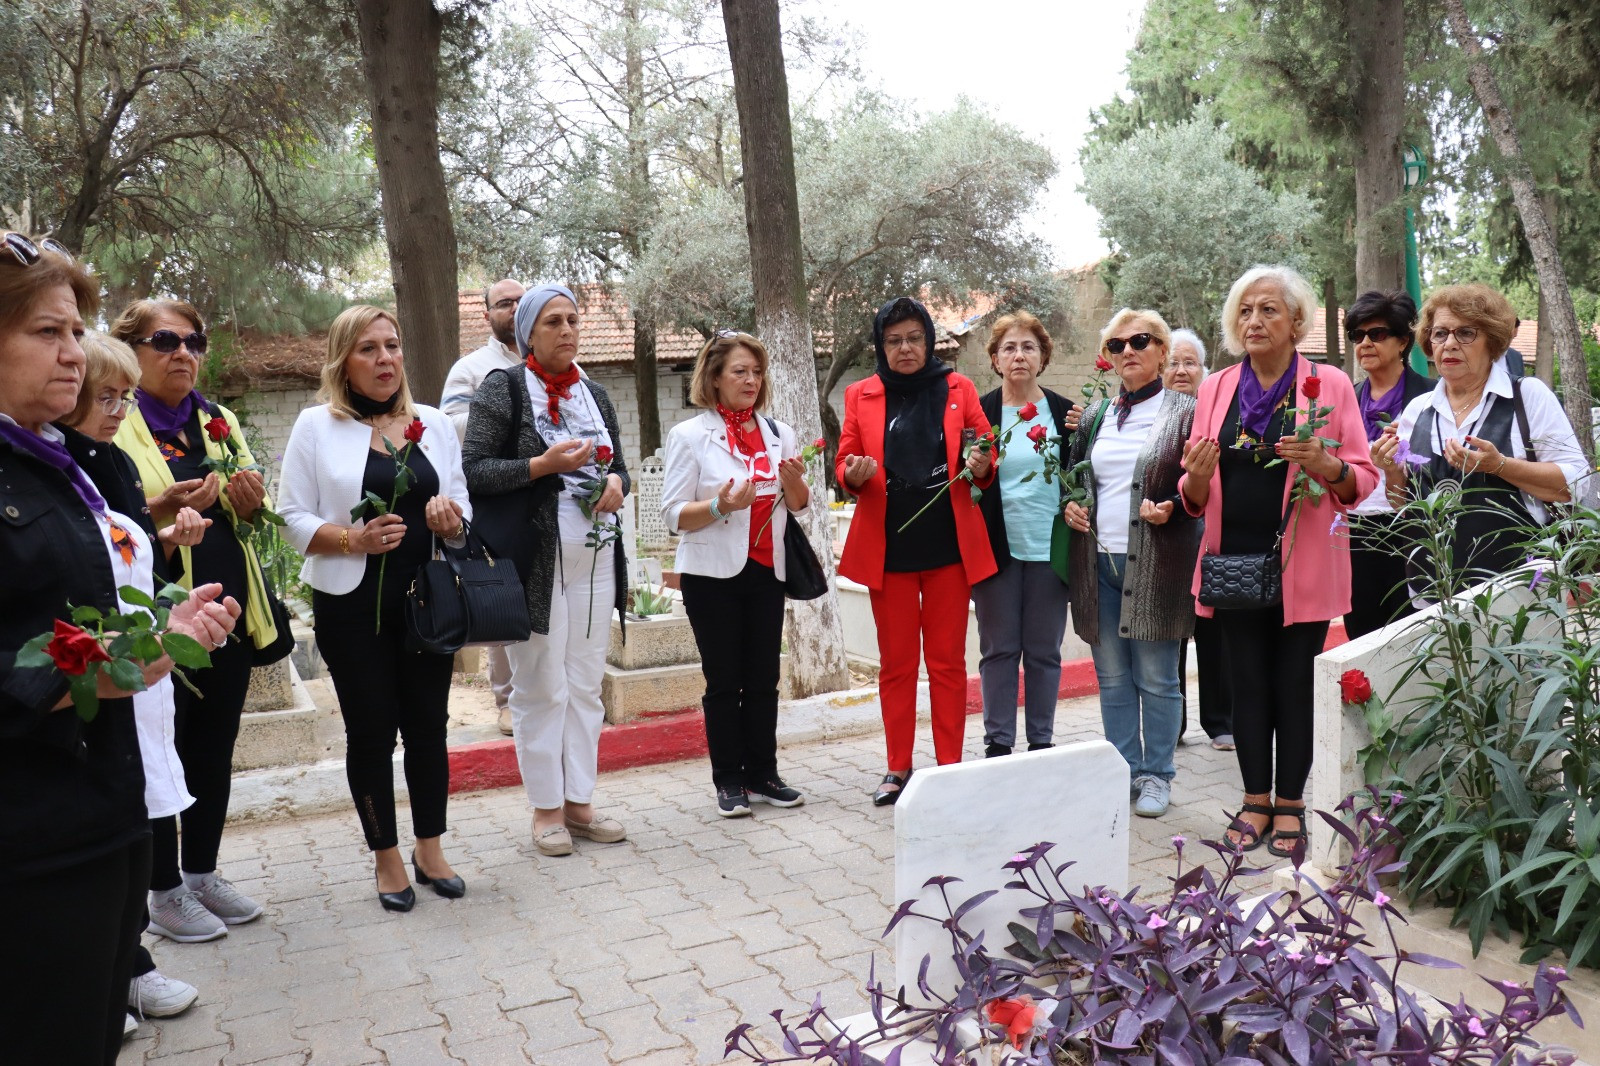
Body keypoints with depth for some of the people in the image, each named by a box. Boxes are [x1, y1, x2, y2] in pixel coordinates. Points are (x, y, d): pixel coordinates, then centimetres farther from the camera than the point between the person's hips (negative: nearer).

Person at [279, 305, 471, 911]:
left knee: (428, 725, 9)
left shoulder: (434, 424, 9)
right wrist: (352, 539, -20)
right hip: (352, 605, -3)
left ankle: (430, 849, 25)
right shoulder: (316, 426, 0)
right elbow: (295, 519, -4)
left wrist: (451, 520, -11)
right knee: (371, 731, 6)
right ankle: (387, 859, 22)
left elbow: (463, 510, 12)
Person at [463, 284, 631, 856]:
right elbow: (472, 471, -10)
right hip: (534, 560, -5)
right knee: (541, 688, 2)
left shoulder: (595, 394, 14)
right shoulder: (504, 388, -3)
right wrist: (542, 465, -20)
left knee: (586, 685, 10)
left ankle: (579, 802, 20)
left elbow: (617, 463, 21)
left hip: (594, 558, 6)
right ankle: (546, 808, 14)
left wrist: (616, 481, -2)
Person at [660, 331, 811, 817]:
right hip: (714, 575, -4)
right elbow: (674, 514, -8)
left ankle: (762, 775, 19)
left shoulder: (779, 433, 9)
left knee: (763, 680, 8)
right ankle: (728, 781, 11)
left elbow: (799, 505, 14)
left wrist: (793, 479, -8)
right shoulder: (689, 435, -4)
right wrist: (721, 506, -25)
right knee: (724, 681, 2)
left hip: (766, 572, 4)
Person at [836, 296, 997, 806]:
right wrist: (855, 475, -17)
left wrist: (981, 467, -15)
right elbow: (844, 467, 6)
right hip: (888, 548, 1)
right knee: (896, 662, 7)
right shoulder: (861, 396, 5)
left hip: (949, 545, 0)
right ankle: (898, 769, 18)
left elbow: (987, 461, 7)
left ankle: (951, 767, 16)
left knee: (948, 661, 6)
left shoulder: (958, 389, 4)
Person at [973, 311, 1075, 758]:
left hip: (1048, 549, 1)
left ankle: (1041, 743, 18)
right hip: (997, 548, -1)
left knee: (1044, 651, 7)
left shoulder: (1065, 412, 6)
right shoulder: (978, 412, 3)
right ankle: (997, 744, 13)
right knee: (999, 650, 4)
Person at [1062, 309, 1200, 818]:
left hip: (1155, 564, -5)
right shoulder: (1094, 414, 14)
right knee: (1111, 677, 10)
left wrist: (1171, 507, -19)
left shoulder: (1184, 412, -1)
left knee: (1157, 677, 3)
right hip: (1098, 561, 5)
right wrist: (1070, 504, 3)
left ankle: (1157, 774, 16)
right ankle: (1124, 770, 23)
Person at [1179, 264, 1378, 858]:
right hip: (1235, 561, 2)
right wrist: (1197, 477, -15)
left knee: (1295, 686, 5)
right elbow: (1195, 497, 8)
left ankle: (1289, 804, 20)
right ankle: (1255, 802, 22)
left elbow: (1363, 479, -1)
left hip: (1303, 564, -2)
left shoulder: (1330, 384, -1)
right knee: (1247, 686, 8)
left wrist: (1325, 465, -22)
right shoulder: (1216, 389, 7)